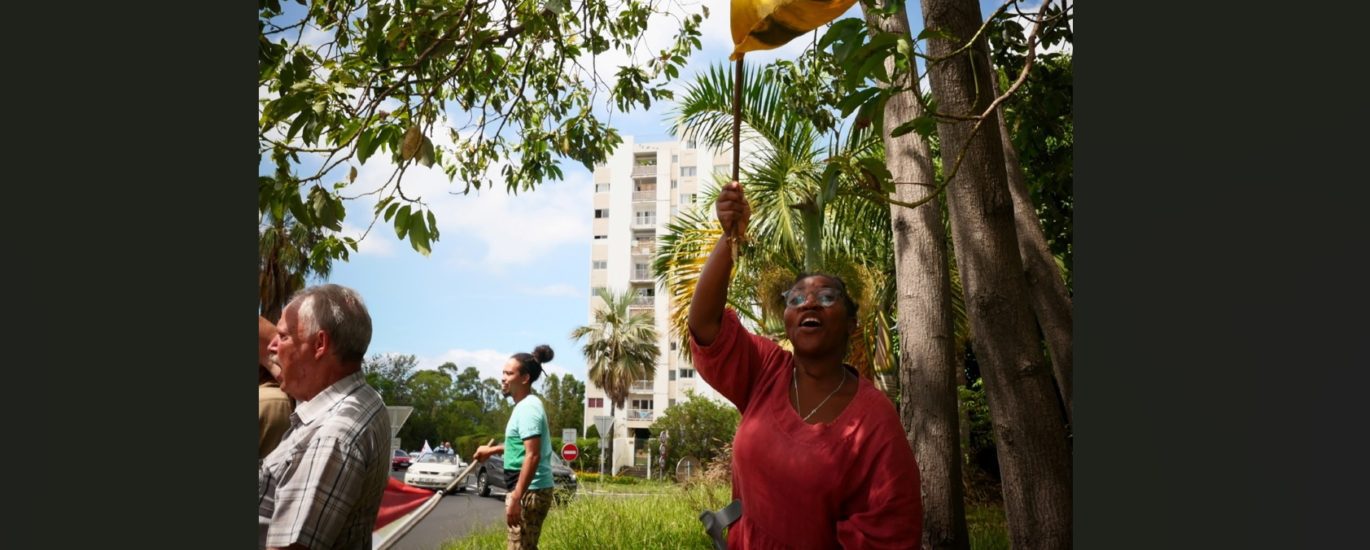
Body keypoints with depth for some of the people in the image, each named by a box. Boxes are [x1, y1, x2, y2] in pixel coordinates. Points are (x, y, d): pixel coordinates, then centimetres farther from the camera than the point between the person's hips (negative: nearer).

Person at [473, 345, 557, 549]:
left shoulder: (528, 408, -17)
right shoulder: (525, 405, 14)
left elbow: (532, 456, -25)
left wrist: (515, 498, -27)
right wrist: (492, 450, 31)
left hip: (530, 492, -10)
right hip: (528, 490, 10)